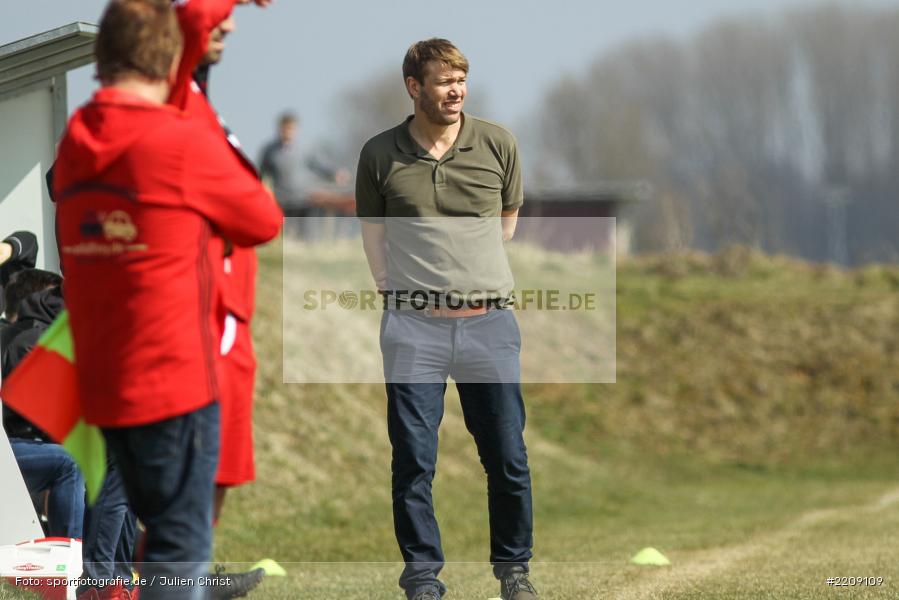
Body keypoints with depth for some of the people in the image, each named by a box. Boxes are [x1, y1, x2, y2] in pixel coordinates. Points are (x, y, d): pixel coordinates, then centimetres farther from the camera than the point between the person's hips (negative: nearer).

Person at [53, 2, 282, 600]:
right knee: (182, 546, -4)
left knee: (163, 532, 20)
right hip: (176, 377, -7)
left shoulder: (75, 144, 5)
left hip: (104, 382, 7)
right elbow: (265, 222, -1)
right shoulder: (188, 143, -13)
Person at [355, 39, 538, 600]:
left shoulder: (498, 145, 3)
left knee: (507, 457, 3)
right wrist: (399, 294, 4)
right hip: (413, 327, -1)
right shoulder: (380, 155, 2)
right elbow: (373, 236, 12)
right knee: (414, 459, 0)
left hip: (490, 321, 1)